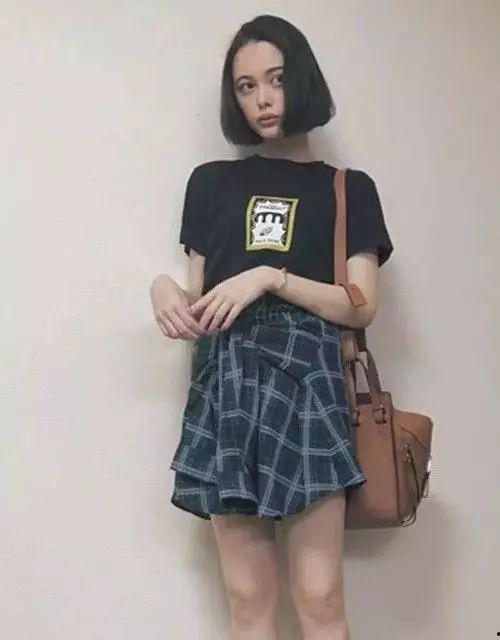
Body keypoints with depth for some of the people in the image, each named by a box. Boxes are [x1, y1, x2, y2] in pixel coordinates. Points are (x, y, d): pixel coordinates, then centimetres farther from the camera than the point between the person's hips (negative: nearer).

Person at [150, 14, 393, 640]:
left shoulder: (347, 188, 13)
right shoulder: (211, 182, 18)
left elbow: (362, 307, 3)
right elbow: (201, 301, 17)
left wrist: (271, 277, -10)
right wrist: (166, 288, -6)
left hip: (307, 378, -1)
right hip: (227, 383, 2)